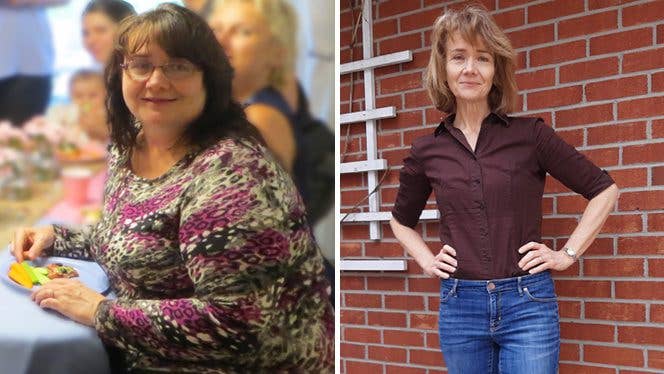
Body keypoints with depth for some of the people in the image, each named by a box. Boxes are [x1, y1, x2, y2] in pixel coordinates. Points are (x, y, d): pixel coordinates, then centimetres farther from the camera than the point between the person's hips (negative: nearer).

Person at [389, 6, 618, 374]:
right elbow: (401, 220, 22)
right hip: (459, 306, 3)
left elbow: (604, 190, 5)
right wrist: (427, 261, 8)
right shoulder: (427, 151, 4)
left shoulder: (530, 135, -3)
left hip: (528, 303, -2)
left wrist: (568, 254, 0)